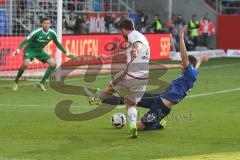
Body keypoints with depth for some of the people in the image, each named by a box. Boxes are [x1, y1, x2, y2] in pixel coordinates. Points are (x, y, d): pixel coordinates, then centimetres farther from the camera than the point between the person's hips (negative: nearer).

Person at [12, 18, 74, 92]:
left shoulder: (52, 33, -11)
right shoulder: (37, 32, -26)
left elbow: (57, 43, 6)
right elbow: (26, 41, -27)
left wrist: (66, 53, 9)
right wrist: (18, 49, -40)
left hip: (39, 51, 6)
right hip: (30, 49, -6)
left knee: (53, 64, -7)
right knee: (26, 64, -31)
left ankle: (42, 83, 2)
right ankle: (16, 83, -12)